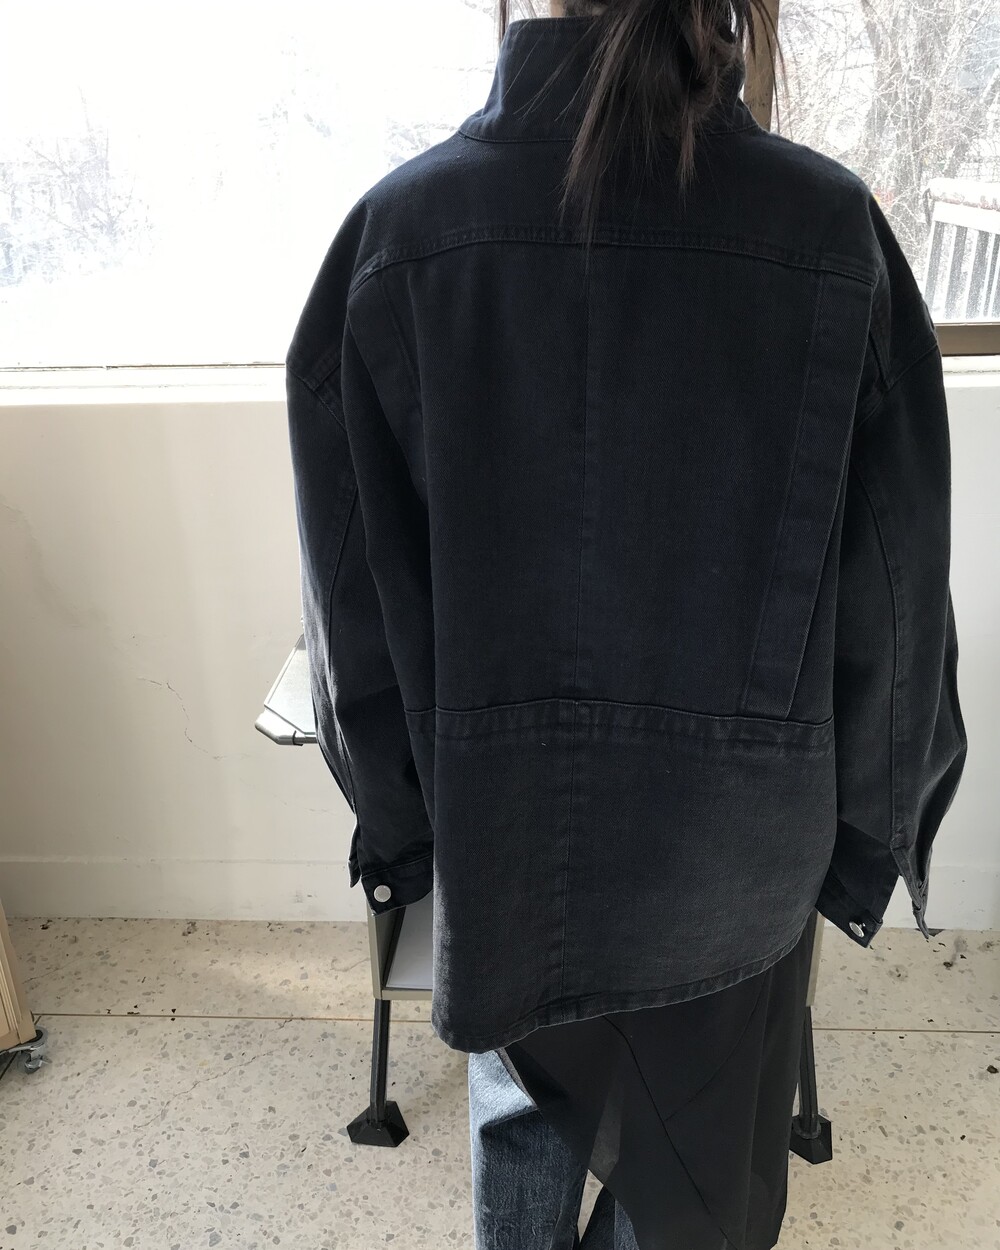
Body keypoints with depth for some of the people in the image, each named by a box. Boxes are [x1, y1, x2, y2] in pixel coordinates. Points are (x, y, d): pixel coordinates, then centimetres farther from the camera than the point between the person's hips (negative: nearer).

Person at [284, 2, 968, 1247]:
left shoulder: (399, 225, -13)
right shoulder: (832, 228, -15)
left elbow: (356, 587, -8)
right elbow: (891, 596, -8)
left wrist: (396, 813, 8)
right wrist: (867, 827, 8)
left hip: (503, 817, 1)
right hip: (738, 822, 0)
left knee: (524, 1090, 30)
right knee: (695, 1147, 28)